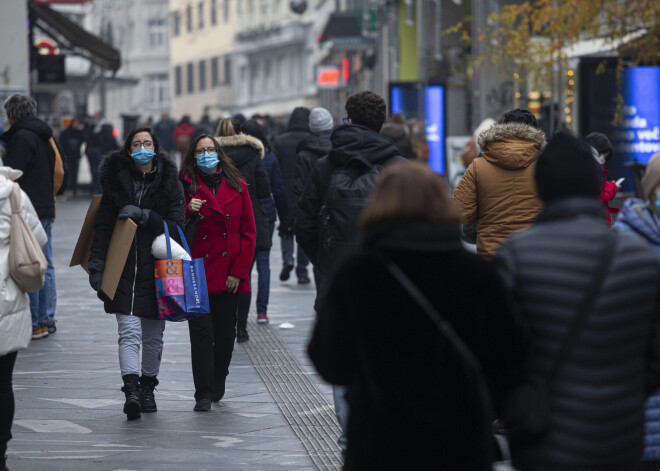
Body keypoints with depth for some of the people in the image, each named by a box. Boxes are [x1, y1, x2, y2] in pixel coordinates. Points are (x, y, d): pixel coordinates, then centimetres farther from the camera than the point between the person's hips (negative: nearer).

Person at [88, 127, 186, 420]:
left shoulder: (169, 184, 4)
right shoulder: (116, 181, 4)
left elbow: (176, 228, -3)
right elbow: (103, 227, 2)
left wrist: (143, 216, -16)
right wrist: (96, 265, -6)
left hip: (157, 270, 1)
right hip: (124, 271, -1)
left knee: (153, 336, 10)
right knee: (129, 332, -13)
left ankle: (147, 389, 24)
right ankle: (131, 390, -21)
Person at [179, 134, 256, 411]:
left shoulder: (237, 186, 7)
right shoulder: (187, 186, 3)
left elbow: (249, 232, 6)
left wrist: (238, 271, -1)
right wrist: (188, 212, -17)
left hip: (229, 274, 2)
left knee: (225, 332, 7)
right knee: (201, 332, -8)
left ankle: (217, 385, 27)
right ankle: (203, 394, -6)